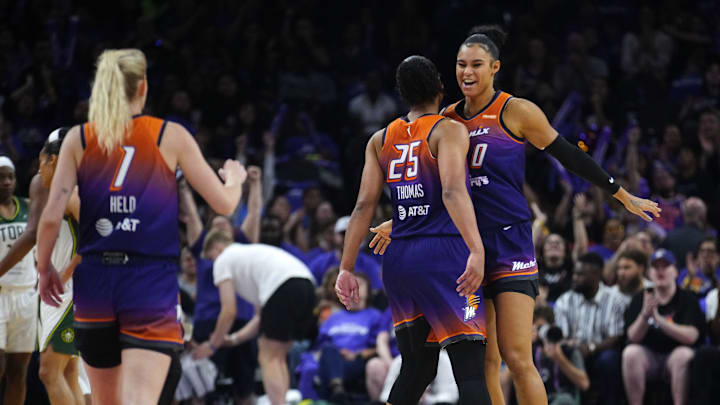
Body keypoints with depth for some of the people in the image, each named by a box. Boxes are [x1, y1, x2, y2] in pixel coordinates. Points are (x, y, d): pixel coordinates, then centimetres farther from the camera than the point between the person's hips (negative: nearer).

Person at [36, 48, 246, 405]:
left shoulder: (78, 139, 2)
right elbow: (224, 204, 4)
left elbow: (51, 217, -3)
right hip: (153, 282, -3)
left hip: (94, 281, 3)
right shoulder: (171, 137, -1)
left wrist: (44, 268, 13)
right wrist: (235, 179, 26)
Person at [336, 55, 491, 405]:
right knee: (471, 371, -9)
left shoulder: (380, 140, 12)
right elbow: (453, 191, -20)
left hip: (399, 260, 6)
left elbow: (364, 206, 6)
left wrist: (346, 268, 6)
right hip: (444, 256, -6)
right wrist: (477, 250, -29)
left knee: (416, 369, 18)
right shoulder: (449, 130, -4)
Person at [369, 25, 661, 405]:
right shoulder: (448, 118, 10)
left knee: (517, 358, -13)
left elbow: (570, 157, 1)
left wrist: (624, 196, 5)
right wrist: (396, 223, 24)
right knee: (484, 363, 4)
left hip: (510, 243, -5)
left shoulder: (516, 112, -5)